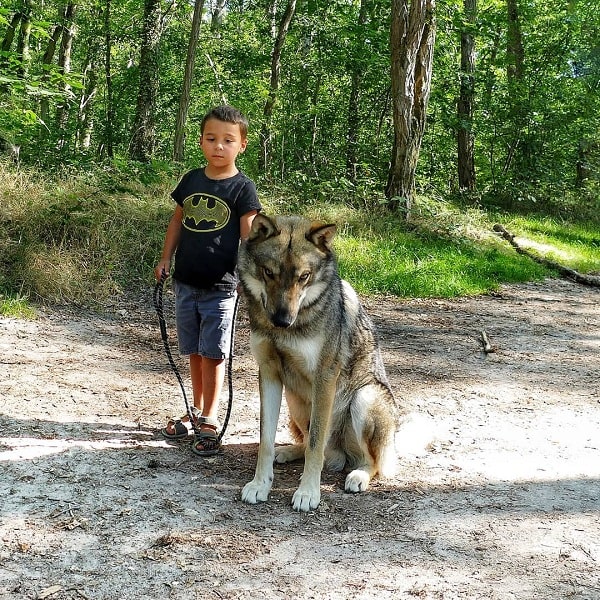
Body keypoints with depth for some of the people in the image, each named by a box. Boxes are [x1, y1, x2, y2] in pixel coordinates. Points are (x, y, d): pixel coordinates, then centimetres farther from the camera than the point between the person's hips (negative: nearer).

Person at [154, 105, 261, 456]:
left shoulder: (243, 188, -7)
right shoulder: (191, 180, 7)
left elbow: (248, 235, -11)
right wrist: (166, 257, 11)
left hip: (220, 286, -5)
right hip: (186, 282, 5)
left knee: (212, 354, 0)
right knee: (194, 351, 14)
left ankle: (210, 419, 12)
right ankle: (197, 410, 28)